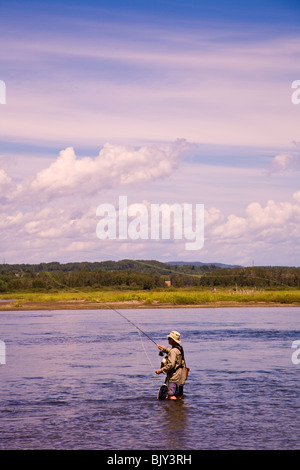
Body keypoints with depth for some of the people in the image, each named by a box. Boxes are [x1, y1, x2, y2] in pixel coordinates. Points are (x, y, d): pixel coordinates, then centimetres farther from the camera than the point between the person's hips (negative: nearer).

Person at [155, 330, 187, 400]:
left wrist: (161, 370, -18)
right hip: (180, 375, 10)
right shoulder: (179, 348, 10)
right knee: (178, 397, 14)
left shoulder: (173, 351, -19)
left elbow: (171, 365, -25)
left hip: (174, 376, -10)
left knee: (171, 395, -13)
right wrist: (164, 349, 36)